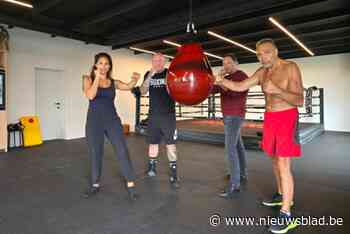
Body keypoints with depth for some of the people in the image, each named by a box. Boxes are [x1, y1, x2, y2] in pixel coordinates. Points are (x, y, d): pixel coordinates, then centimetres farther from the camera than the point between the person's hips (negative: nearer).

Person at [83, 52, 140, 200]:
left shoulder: (114, 82, 8)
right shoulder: (88, 79, 3)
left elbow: (128, 87, -3)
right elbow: (90, 96, -14)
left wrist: (135, 80, -22)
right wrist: (97, 77, -15)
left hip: (112, 120, 1)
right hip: (94, 121, 0)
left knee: (122, 151, -5)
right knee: (95, 153, 10)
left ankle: (130, 185, 2)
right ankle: (95, 185, 27)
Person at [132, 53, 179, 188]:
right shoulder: (148, 74, 8)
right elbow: (143, 91, -3)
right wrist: (150, 75, -16)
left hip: (168, 115, -3)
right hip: (153, 115, 3)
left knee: (170, 144, -5)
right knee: (153, 142, 12)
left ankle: (173, 174, 3)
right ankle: (152, 168, 30)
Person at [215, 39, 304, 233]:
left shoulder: (290, 68, -13)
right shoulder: (262, 72, 6)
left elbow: (299, 100, -17)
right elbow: (240, 87, 1)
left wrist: (277, 90, -34)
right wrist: (219, 80, -13)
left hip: (287, 117, -7)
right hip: (270, 118, 7)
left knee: (283, 164, -11)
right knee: (275, 159, 16)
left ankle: (286, 215, -4)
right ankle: (282, 195, 35)